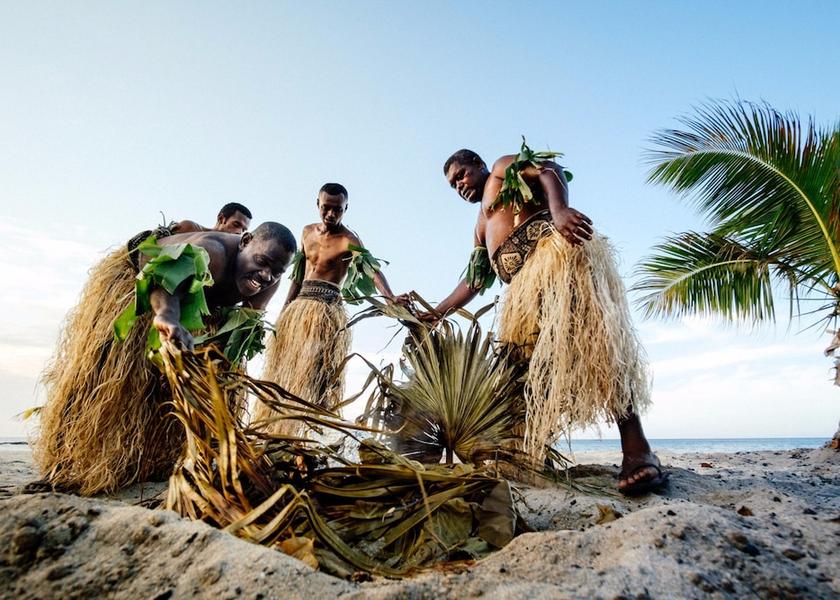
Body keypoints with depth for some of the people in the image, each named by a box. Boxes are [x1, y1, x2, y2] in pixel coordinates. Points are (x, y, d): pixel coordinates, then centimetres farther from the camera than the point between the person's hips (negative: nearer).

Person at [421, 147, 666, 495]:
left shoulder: (505, 167, 22)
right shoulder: (481, 228, 39)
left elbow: (548, 171, 0)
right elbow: (473, 281, 35)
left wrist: (558, 209, -21)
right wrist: (435, 313, 29)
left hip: (550, 246, -8)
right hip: (523, 286, 8)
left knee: (587, 331, -25)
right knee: (527, 366, -1)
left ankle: (636, 448, -29)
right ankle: (529, 458, -1)